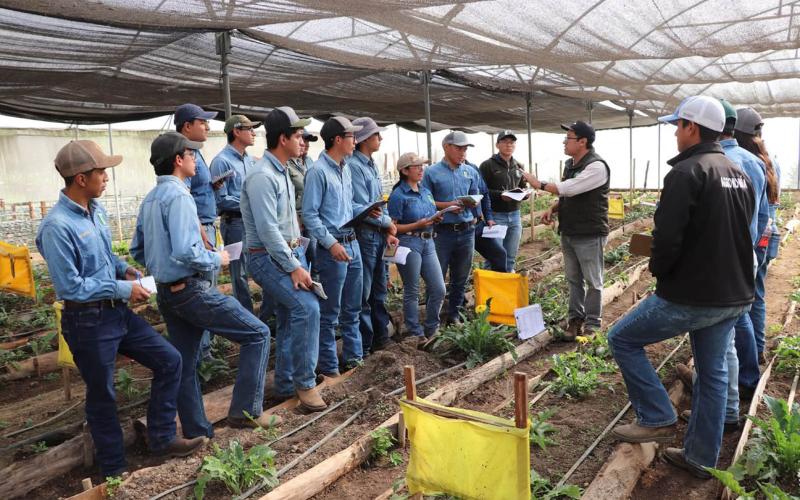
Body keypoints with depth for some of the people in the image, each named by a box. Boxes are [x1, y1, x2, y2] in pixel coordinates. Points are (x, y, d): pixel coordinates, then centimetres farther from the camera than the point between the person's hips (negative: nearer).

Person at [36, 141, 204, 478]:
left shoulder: (96, 208, 3)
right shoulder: (57, 226, -23)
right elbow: (70, 287, -23)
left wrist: (125, 269, 2)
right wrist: (122, 289, -17)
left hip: (117, 312, 8)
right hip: (87, 322, -8)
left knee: (169, 361, 9)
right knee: (102, 396, 9)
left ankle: (160, 438, 23)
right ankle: (114, 470, 29)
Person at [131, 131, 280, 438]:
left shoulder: (149, 200, 12)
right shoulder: (178, 197, -16)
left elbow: (137, 251, 18)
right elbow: (185, 251, -26)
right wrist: (216, 260, -11)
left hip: (166, 294, 10)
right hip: (192, 290, -9)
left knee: (185, 365, 14)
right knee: (257, 334, -1)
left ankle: (196, 432, 23)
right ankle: (245, 411, 0)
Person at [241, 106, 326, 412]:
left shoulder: (282, 172, 13)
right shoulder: (262, 176, -18)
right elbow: (267, 230, -23)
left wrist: (300, 257, 12)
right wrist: (294, 267, -21)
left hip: (291, 254, 10)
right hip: (269, 258, -10)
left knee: (290, 320, 11)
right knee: (307, 307, -21)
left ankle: (285, 386, 22)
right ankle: (305, 383, -9)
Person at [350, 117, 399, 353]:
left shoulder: (371, 165, 14)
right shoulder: (354, 166, -15)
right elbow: (363, 208, -20)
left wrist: (388, 232, 8)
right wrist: (388, 222, -7)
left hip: (379, 235, 9)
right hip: (364, 234, -9)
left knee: (379, 290, 17)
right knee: (363, 293, -1)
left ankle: (381, 337, 29)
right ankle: (364, 345, 9)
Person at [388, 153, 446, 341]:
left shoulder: (426, 192, 13)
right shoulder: (398, 195, -9)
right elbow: (393, 227, -12)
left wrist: (435, 220, 2)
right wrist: (418, 225, -19)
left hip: (428, 242, 7)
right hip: (409, 243, -7)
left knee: (439, 289, 5)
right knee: (412, 292, 4)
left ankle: (431, 329, 23)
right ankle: (415, 334, 17)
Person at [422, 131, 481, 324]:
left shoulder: (471, 172, 10)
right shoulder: (432, 172, -3)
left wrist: (472, 203, -5)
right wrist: (447, 205, -16)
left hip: (467, 230, 4)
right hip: (443, 231, -4)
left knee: (461, 278, 11)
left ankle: (453, 314, 25)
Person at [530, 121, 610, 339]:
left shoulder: (596, 166, -18)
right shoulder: (570, 164, 11)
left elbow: (569, 188, -26)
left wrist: (540, 185, -14)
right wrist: (553, 209, 1)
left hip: (589, 235, -8)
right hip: (568, 232, 8)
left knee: (593, 281, 4)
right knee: (573, 279, 15)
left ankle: (592, 323, 13)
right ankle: (575, 318, 25)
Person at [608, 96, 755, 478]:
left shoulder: (687, 172, -16)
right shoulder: (740, 175, 12)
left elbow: (667, 237, -23)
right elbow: (739, 235, 19)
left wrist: (658, 269, -5)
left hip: (690, 296, -9)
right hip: (734, 295, 9)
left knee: (622, 340, 7)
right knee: (712, 373, 16)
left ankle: (657, 419, 9)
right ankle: (701, 458, 27)